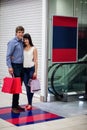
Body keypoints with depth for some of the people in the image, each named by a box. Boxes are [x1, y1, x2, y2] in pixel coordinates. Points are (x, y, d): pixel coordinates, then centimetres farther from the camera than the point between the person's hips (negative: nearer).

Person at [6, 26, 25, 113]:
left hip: (21, 66, 7)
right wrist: (9, 67, -18)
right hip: (15, 66, -7)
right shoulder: (12, 42, -8)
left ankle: (17, 104, 20)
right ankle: (14, 107, 1)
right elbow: (8, 55, -11)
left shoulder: (22, 42, 12)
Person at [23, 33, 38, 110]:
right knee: (27, 86, 5)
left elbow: (35, 61, -3)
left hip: (31, 69, -3)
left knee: (30, 86, -2)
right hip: (24, 69, 3)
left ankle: (30, 104, 3)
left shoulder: (34, 49, -1)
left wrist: (35, 71, -7)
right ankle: (29, 103, 15)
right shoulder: (22, 48, 8)